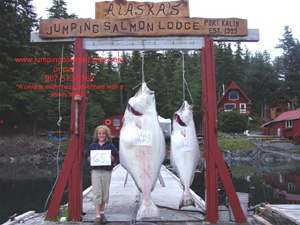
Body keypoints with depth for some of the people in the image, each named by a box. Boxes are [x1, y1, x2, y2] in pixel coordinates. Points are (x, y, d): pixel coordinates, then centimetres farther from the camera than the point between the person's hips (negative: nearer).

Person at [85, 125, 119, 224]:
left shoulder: (110, 146, 4)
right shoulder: (93, 145, 8)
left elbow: (117, 157, 5)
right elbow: (87, 155, 14)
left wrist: (113, 159, -16)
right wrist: (89, 159, -7)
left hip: (106, 171, 0)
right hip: (95, 171, 0)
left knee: (105, 193, 8)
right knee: (96, 193, -4)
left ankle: (102, 213, 25)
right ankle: (97, 216, 1)